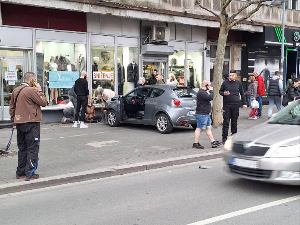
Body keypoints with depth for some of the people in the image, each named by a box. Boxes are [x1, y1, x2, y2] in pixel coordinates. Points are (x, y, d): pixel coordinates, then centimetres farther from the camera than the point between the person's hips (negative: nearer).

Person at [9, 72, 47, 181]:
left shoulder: (16, 90, 10)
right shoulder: (31, 90, -15)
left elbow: (11, 107, 15)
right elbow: (44, 102, -10)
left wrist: (14, 121, 20)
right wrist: (39, 91, -1)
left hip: (19, 123, 8)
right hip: (31, 123, -8)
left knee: (22, 148, 16)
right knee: (32, 148, -1)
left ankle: (20, 172, 21)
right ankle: (30, 174, -1)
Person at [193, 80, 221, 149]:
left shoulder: (204, 92, 17)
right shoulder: (201, 92, -19)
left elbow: (209, 98, 15)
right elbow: (210, 98, -27)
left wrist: (209, 92, 0)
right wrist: (211, 91, -10)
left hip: (206, 114, 11)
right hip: (201, 114, -11)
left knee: (209, 128, 12)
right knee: (199, 128, -4)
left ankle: (213, 142, 16)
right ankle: (196, 143, 3)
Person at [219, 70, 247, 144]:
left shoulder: (238, 83, 7)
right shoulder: (225, 82, 2)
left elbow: (242, 93, 14)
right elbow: (220, 91, 10)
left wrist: (244, 103, 11)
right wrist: (224, 93, -13)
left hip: (236, 105, 2)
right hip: (226, 105, -2)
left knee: (234, 122, 8)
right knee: (226, 122, -5)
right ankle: (224, 137, 0)